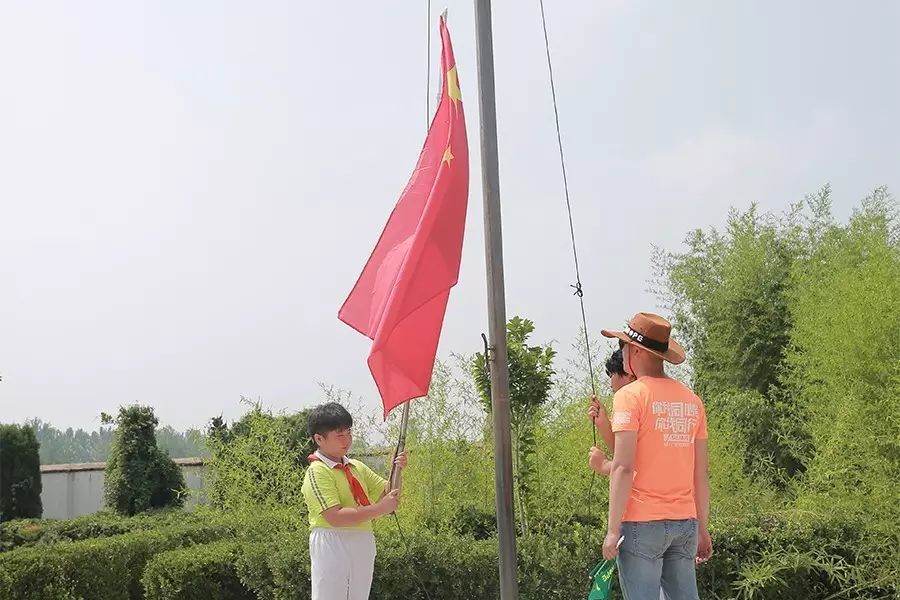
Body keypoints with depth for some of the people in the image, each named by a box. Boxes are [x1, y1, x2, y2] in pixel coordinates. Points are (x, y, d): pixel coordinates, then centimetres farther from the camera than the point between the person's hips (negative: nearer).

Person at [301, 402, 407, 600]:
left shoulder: (357, 467, 14)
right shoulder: (317, 472, -10)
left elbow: (387, 493, 18)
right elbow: (335, 517, -21)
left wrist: (396, 471, -2)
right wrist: (379, 509, -21)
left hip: (363, 545, 8)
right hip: (332, 545, -7)